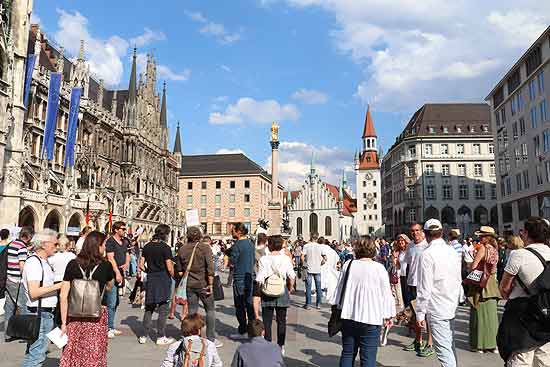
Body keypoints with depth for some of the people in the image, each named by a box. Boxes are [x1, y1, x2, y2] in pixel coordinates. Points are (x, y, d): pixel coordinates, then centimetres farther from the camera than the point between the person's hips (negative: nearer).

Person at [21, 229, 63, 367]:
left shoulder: (44, 262, 15)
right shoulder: (34, 262, -15)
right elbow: (34, 292, -22)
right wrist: (58, 286, -20)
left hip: (47, 313, 10)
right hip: (39, 314, -10)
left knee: (33, 354, 18)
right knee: (36, 355, -5)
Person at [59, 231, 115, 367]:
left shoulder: (73, 264, -2)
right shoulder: (105, 265, -5)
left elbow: (64, 296, -1)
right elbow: (109, 287, 14)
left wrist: (64, 322, 4)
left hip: (75, 315, 2)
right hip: (97, 315, -2)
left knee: (72, 355, 14)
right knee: (94, 356, 12)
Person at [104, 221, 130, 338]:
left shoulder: (124, 242, 15)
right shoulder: (110, 241, -9)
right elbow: (111, 258, -15)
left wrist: (127, 264, 0)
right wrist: (117, 273, -19)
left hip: (120, 274, 8)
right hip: (112, 274, -8)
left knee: (115, 302, 14)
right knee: (111, 303, -7)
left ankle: (111, 327, 22)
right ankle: (109, 328, -1)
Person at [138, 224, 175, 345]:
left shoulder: (147, 246, 5)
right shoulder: (165, 248, -13)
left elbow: (141, 265, 7)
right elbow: (169, 268, -15)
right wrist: (174, 277, 2)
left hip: (150, 280, 5)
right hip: (164, 280, -5)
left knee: (149, 308, 15)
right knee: (163, 309, 5)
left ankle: (144, 336, 19)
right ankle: (161, 337, 11)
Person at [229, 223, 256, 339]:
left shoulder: (237, 245, -15)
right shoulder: (251, 243, 9)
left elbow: (232, 263, -14)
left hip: (240, 278, -7)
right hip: (250, 277, 7)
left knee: (239, 306, 2)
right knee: (249, 303, 14)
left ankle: (242, 332, 7)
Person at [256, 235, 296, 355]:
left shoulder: (264, 259, -11)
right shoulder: (286, 259, -6)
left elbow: (260, 280, -13)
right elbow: (292, 277, -4)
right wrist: (289, 290, 9)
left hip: (268, 293, -2)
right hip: (282, 292, 2)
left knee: (267, 321, 10)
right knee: (281, 320, 12)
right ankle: (281, 346, 19)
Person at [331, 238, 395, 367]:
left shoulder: (348, 264, 3)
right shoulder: (379, 268, -8)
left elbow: (339, 288, 12)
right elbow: (386, 293, -4)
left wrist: (337, 307, 24)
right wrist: (388, 315, 7)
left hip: (348, 315, 4)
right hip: (371, 318, -3)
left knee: (347, 353, 15)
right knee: (368, 357, 3)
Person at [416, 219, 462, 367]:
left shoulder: (427, 254, -16)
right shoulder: (452, 251, 5)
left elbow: (424, 287, -16)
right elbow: (459, 279, 12)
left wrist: (420, 313, -10)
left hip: (437, 309, -7)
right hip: (452, 306, 7)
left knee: (444, 349, -2)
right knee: (450, 345, 19)